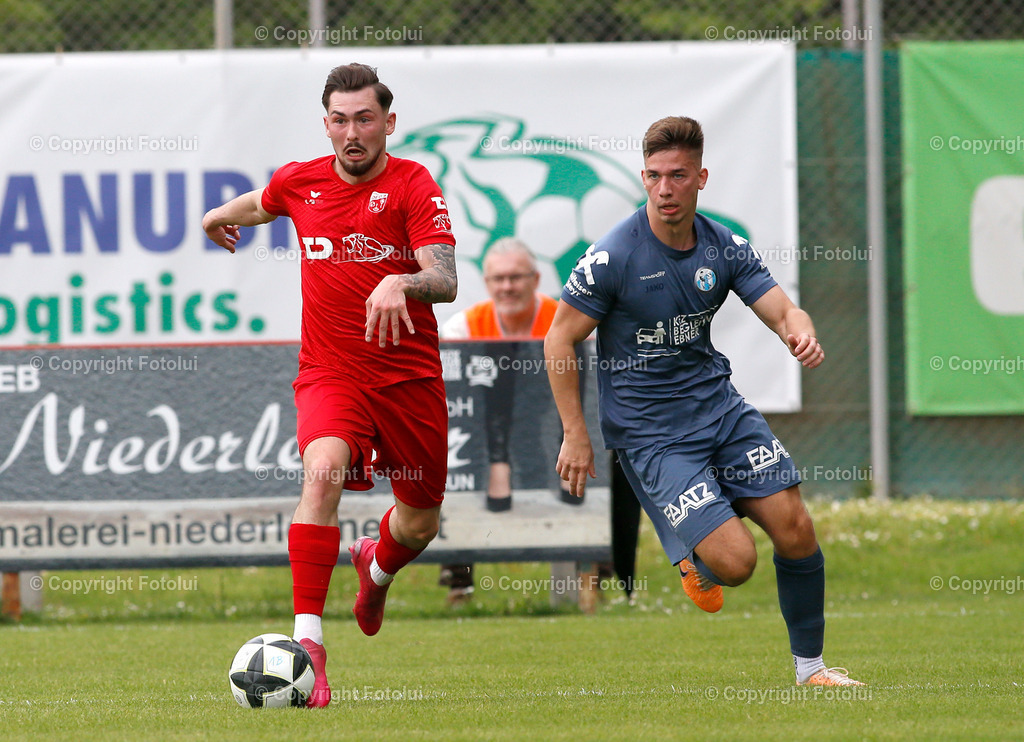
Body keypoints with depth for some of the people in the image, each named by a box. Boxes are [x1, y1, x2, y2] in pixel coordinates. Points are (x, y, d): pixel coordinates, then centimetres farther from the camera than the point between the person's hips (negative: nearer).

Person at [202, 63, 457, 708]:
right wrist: (221, 216, 47)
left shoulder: (412, 184, -10)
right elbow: (259, 204, 29)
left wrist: (401, 283, -42)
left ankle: (379, 568, 52)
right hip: (330, 371, 0)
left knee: (420, 522, 12)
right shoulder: (300, 183, 2)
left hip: (409, 375, 0)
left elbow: (446, 280, -22)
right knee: (324, 469, -30)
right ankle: (308, 642, -36)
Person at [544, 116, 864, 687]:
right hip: (648, 431, -5)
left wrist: (802, 334, -29)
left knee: (797, 532, -3)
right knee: (736, 562, -16)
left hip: (719, 404, 5)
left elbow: (782, 310, -3)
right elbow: (559, 341, -8)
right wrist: (576, 435, -10)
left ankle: (811, 666, 16)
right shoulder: (613, 257, -16)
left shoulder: (724, 247, -1)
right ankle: (695, 561, 22)